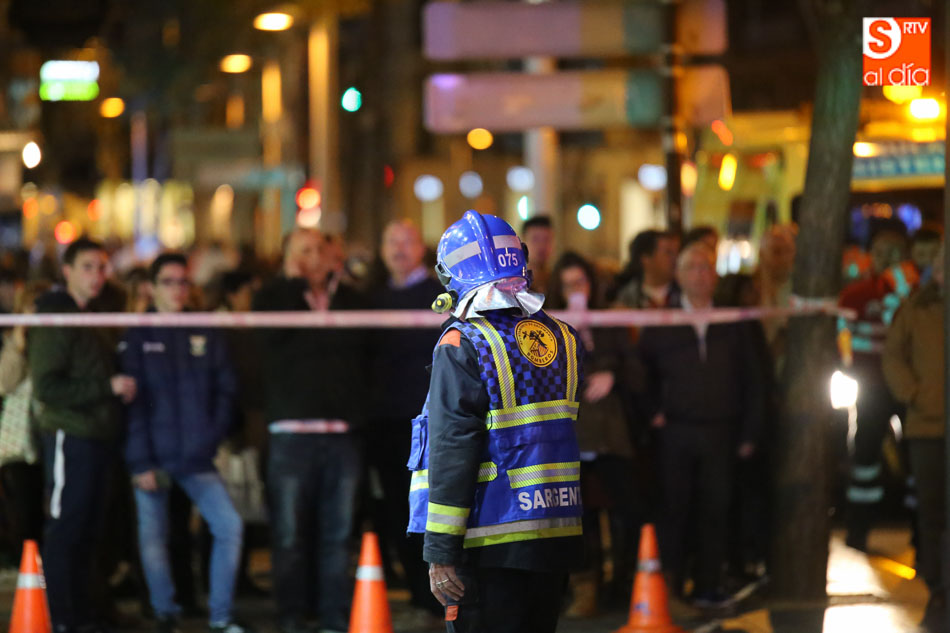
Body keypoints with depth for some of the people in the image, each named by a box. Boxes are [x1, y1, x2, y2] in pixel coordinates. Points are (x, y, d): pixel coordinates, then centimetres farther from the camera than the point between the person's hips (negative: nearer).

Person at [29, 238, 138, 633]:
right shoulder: (55, 321, -8)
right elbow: (46, 388, -17)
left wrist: (122, 390, 7)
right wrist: (108, 387, -17)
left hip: (98, 437, 8)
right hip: (70, 437, -8)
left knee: (87, 533, 10)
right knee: (64, 531, -4)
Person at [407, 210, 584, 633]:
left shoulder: (462, 345, -11)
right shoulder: (561, 339, 9)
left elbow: (451, 455, -14)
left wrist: (441, 552, -13)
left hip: (492, 546, -6)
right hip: (556, 538, 6)